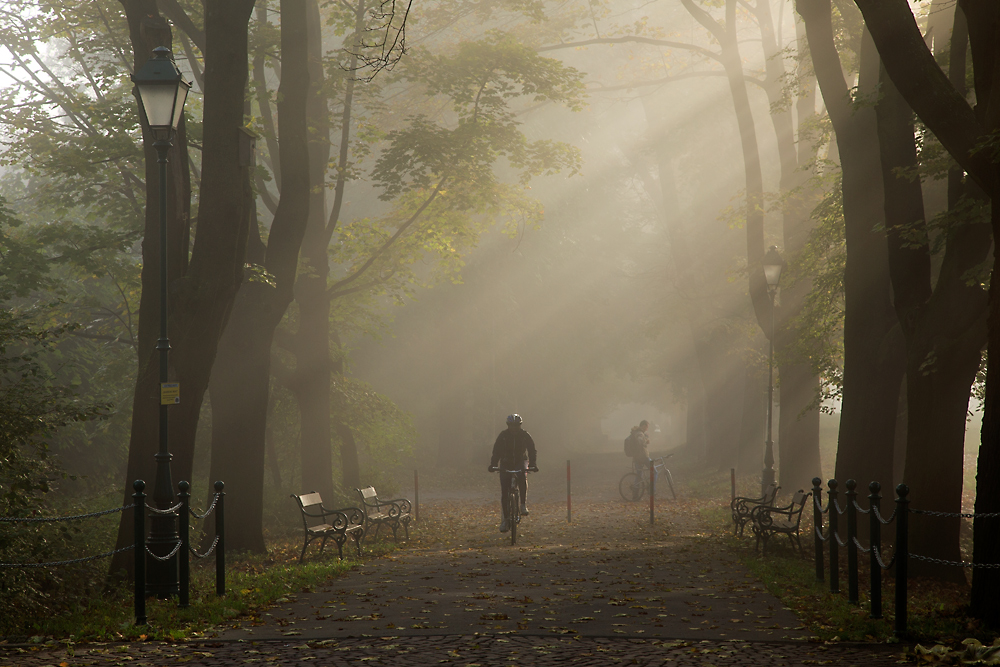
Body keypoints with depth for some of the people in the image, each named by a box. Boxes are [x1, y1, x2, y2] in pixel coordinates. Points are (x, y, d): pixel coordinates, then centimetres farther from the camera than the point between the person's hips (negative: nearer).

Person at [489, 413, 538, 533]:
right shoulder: (503, 435, -9)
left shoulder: (525, 435, -10)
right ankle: (505, 519, 1)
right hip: (506, 464, 1)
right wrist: (493, 465, -28)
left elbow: (531, 450, -15)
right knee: (504, 493, -8)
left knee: (522, 477, -36)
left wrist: (533, 465, -31)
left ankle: (523, 504, -23)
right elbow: (496, 451, -12)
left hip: (521, 462, -1)